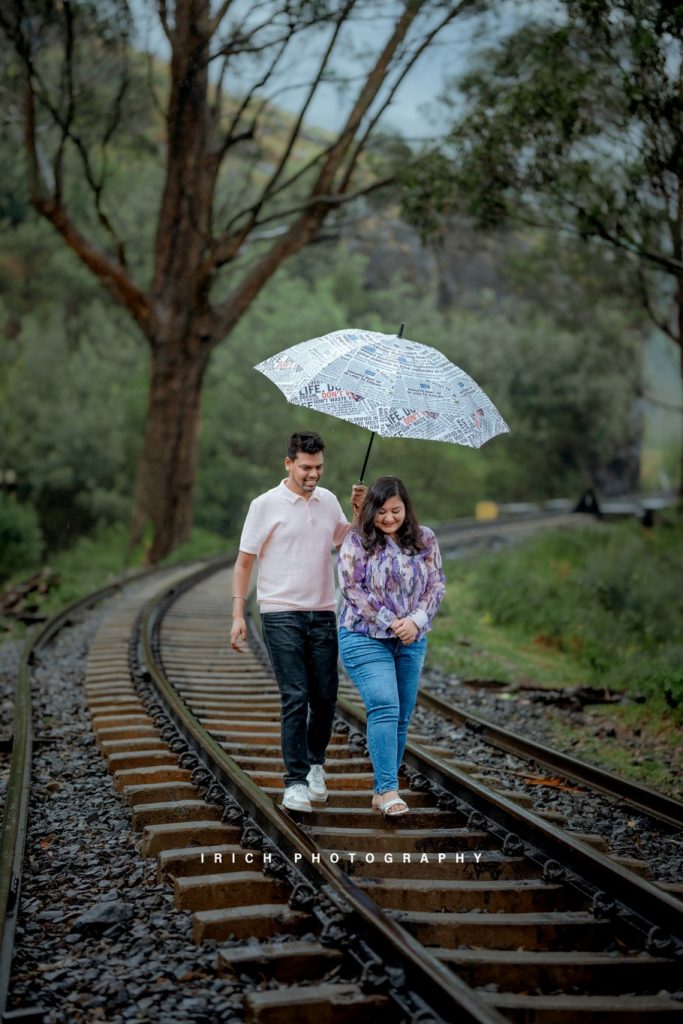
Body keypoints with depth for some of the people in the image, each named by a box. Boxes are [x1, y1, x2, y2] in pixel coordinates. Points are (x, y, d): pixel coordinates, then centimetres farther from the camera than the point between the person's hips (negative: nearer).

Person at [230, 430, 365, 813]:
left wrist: (360, 512, 5)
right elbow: (244, 562, -1)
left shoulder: (328, 500, 10)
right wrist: (238, 614, -8)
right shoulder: (266, 505, -4)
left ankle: (315, 763, 29)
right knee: (296, 698, -9)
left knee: (326, 696, 7)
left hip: (323, 614, 5)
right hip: (282, 615, -4)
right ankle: (296, 782, -3)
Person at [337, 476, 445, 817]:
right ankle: (389, 790, -16)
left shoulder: (425, 540, 6)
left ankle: (381, 791, 15)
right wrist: (390, 622, -13)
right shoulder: (356, 541, -5)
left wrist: (416, 621, -11)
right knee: (384, 709, -16)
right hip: (366, 638, -4)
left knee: (402, 716, 5)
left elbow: (436, 585, 5)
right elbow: (352, 588, -9)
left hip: (411, 641, 4)